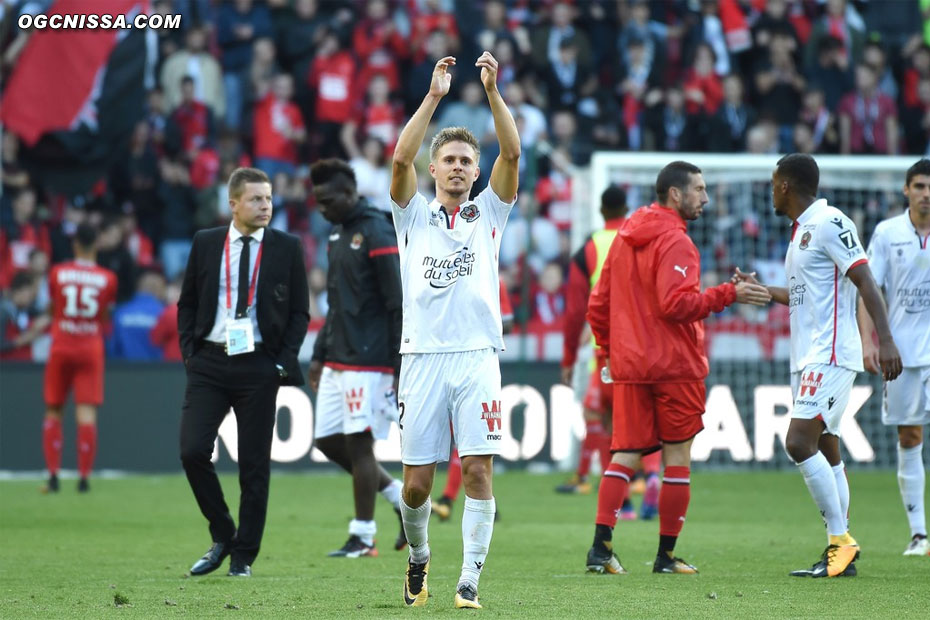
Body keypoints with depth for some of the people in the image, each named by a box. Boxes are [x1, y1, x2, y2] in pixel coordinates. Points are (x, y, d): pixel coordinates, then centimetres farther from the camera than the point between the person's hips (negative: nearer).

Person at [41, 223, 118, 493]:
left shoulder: (57, 273, -3)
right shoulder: (107, 278, -2)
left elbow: (52, 310, 11)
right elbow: (106, 316, 8)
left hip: (61, 348, 0)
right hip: (91, 347, 0)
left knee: (53, 412, 8)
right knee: (87, 413, -3)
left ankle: (53, 475, 1)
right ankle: (84, 476, -7)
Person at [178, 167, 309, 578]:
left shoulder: (287, 248, 3)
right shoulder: (205, 243, 6)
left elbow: (300, 311, 6)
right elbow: (187, 303, 13)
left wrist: (284, 363, -3)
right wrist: (190, 353, 2)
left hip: (259, 368, -1)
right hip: (209, 363, 1)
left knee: (254, 464, 1)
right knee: (193, 451, -10)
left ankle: (243, 555, 11)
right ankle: (222, 536, 10)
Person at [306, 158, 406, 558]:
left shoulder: (377, 234, -13)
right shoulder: (338, 234, 15)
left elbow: (399, 306, -15)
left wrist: (401, 367, -18)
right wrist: (319, 354, 20)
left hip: (368, 361, -9)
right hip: (337, 360, 9)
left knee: (358, 443, -5)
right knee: (328, 441, 8)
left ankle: (363, 537, 3)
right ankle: (401, 497, 20)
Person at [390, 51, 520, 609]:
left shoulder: (489, 213, 14)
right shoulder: (414, 214, 12)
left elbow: (512, 153, 0)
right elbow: (401, 160, -5)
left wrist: (492, 90, -11)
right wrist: (434, 96, -13)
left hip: (477, 355, 0)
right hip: (423, 355, 0)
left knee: (478, 469, -9)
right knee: (417, 479, 1)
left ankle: (470, 580, -6)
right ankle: (419, 557, 28)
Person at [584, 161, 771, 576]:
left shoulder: (625, 237, 14)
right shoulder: (675, 242, -12)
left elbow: (598, 304, 16)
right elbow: (676, 303, -23)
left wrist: (610, 348, 24)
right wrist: (729, 294, -22)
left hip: (628, 365, 7)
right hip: (674, 364, -7)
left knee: (624, 455, 5)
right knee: (677, 459, 3)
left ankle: (601, 545, -9)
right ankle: (666, 555, 5)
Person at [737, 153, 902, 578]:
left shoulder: (830, 223, -11)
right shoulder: (801, 229, 19)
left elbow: (864, 281, -17)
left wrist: (884, 339, -23)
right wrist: (758, 289, 35)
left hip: (830, 357, -10)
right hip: (807, 359, 10)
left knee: (799, 442, -18)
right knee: (825, 451, 7)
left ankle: (841, 539, -13)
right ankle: (840, 555, 8)